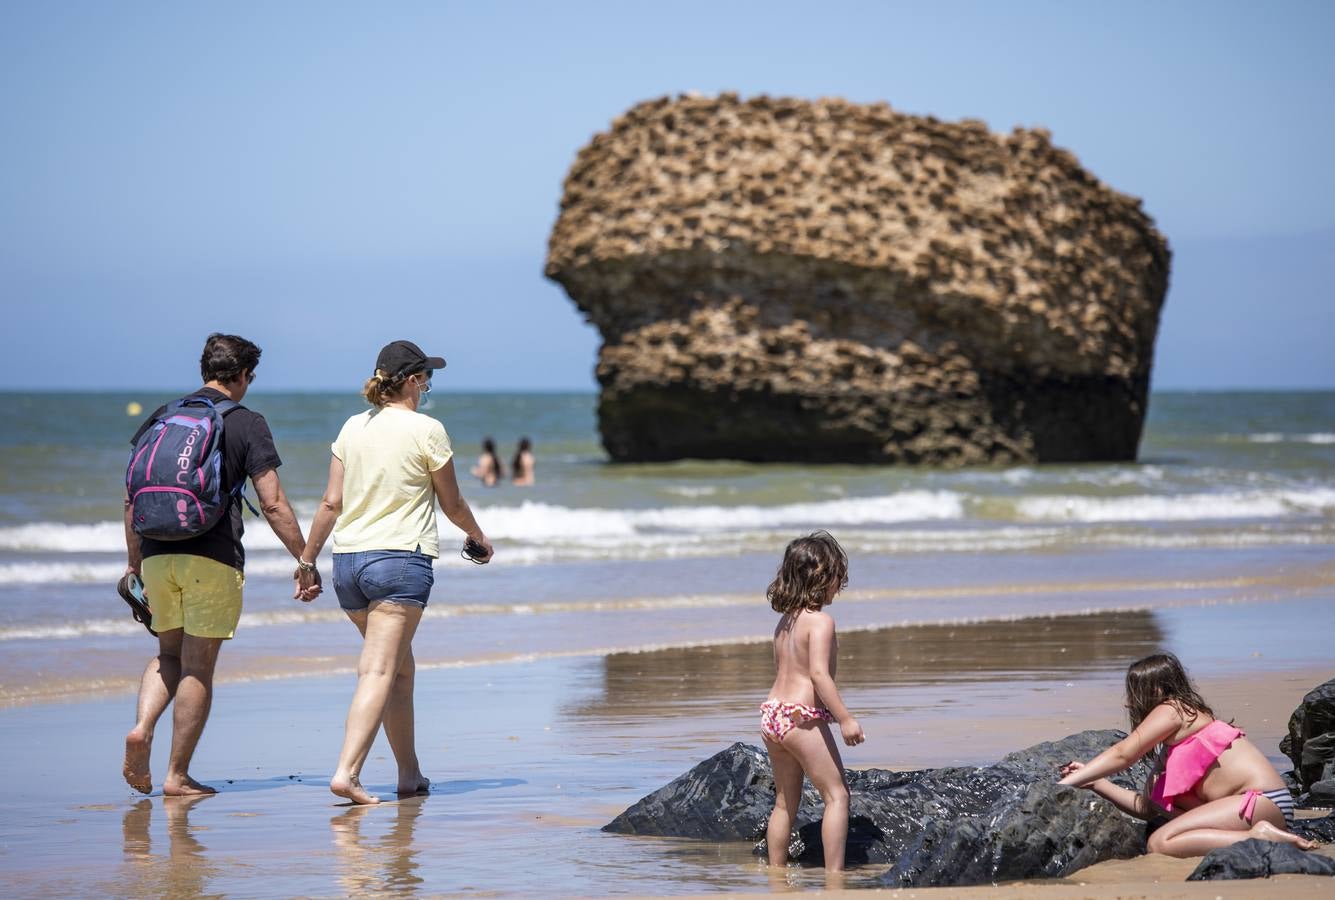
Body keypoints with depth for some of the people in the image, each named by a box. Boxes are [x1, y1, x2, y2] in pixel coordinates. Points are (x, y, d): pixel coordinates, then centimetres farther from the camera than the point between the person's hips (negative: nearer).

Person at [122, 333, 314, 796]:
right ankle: (177, 775, 4)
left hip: (157, 555, 4)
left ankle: (142, 728, -6)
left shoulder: (160, 418, 13)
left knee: (169, 654, 19)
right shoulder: (246, 424, -1)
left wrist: (134, 559, 22)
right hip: (213, 558, -4)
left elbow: (132, 497, 14)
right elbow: (272, 504, -6)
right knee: (198, 666, 3)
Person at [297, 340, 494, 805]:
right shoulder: (427, 430, -5)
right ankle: (346, 772, -23)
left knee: (400, 667, 18)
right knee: (379, 671, -11)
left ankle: (410, 773, 24)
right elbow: (451, 504, 4)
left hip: (348, 559, 6)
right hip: (400, 558, -6)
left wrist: (307, 561, 16)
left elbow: (331, 502, 8)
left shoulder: (353, 428, 9)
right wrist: (479, 537, 22)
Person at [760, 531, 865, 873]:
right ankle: (834, 873, -10)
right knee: (837, 795, -4)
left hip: (772, 713, 9)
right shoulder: (820, 621, -12)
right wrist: (844, 718, -23)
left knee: (785, 802, 16)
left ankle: (776, 871, 20)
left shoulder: (785, 620, 15)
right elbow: (819, 673, -22)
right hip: (802, 716, -9)